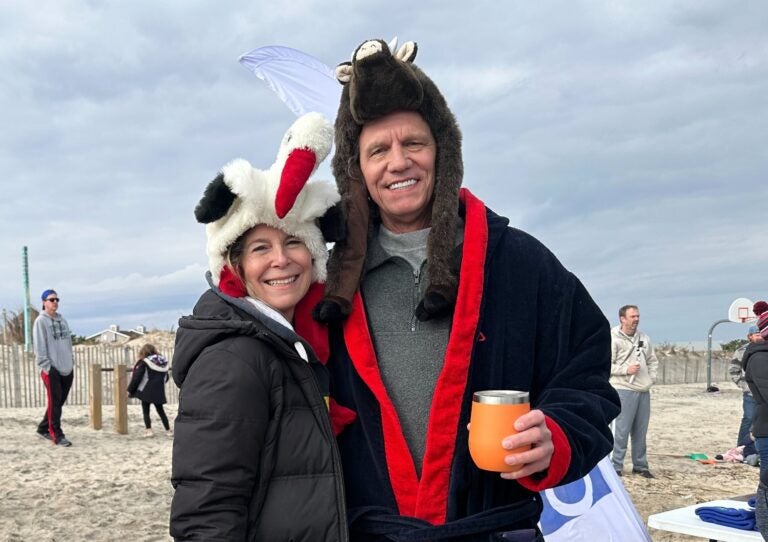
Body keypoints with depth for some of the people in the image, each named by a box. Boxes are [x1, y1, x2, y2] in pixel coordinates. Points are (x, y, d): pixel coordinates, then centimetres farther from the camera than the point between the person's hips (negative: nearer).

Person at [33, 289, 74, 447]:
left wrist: (71, 362, 13)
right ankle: (57, 435, 0)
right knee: (54, 403, -4)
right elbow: (39, 346, -11)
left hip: (66, 368, 7)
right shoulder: (41, 321, -7)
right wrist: (46, 366, -16)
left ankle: (43, 428, 27)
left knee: (60, 402, 12)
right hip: (51, 369, -7)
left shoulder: (62, 320, 14)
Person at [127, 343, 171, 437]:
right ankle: (168, 430, 14)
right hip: (159, 392, 5)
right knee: (161, 411, 15)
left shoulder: (144, 363, -10)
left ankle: (148, 430, -4)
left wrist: (130, 390, -3)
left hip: (146, 392, -5)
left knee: (146, 411, 6)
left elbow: (136, 377, -12)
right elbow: (166, 378, 17)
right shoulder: (163, 362, 6)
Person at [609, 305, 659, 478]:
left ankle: (640, 465, 20)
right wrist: (626, 369, -16)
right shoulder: (613, 339, -7)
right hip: (624, 390, -6)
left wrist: (652, 378, 6)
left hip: (644, 391, 6)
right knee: (622, 430, -6)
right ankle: (616, 466, 1)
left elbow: (653, 361, 21)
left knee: (640, 431, 11)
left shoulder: (644, 338, 13)